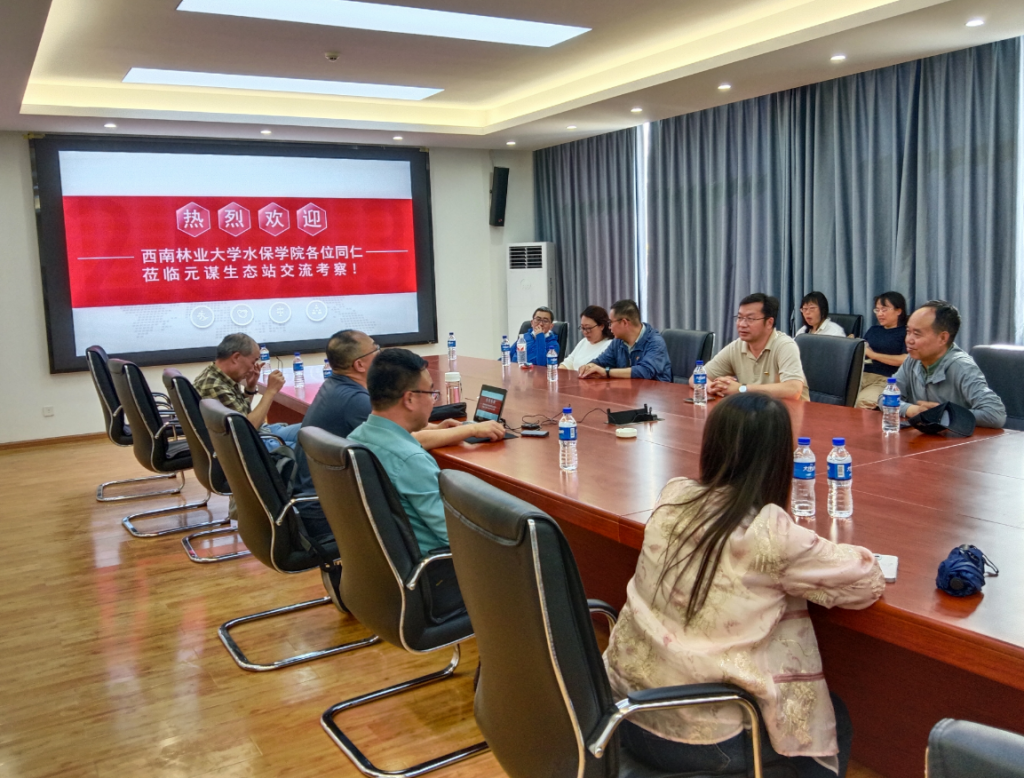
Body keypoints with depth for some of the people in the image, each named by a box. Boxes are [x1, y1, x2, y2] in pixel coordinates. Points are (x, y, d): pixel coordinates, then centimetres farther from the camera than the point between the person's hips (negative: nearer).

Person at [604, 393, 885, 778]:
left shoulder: (672, 496, -7)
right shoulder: (773, 534, -22)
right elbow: (869, 581, -7)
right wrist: (808, 550, 8)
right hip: (697, 739, -5)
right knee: (835, 718, 22)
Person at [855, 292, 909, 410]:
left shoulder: (907, 332, 6)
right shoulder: (873, 330, 25)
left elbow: (906, 360, -9)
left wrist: (873, 355, -8)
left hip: (887, 379, -5)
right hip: (862, 374, 5)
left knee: (862, 402, -36)